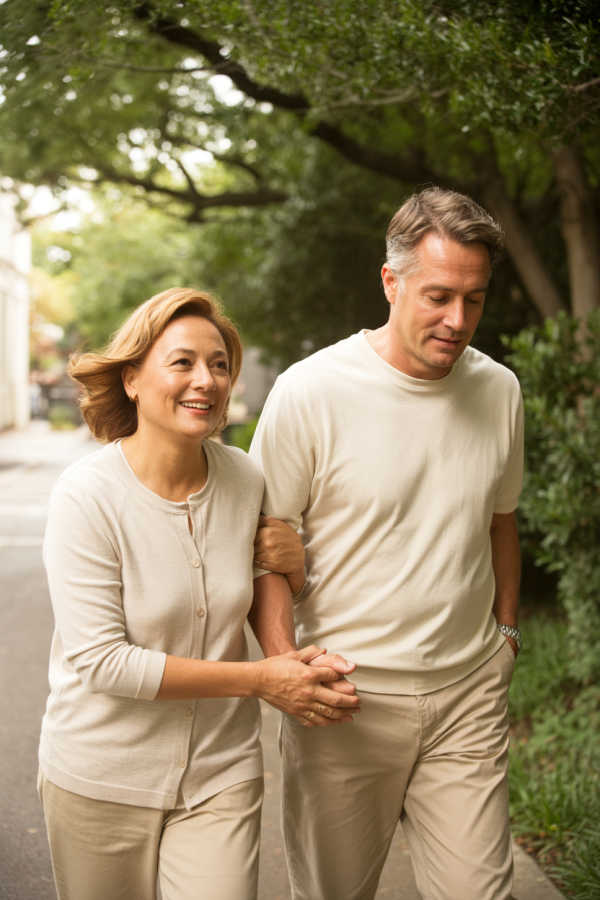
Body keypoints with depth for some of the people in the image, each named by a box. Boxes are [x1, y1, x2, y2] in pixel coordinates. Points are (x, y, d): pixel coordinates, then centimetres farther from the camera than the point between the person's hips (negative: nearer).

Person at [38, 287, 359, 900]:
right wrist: (260, 679, -21)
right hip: (103, 776, -3)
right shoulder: (88, 494, -18)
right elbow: (100, 660, -21)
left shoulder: (245, 479, -3)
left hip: (222, 770, 3)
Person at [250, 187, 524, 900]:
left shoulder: (499, 390, 4)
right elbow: (264, 540, -6)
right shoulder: (310, 392, -11)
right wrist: (285, 661, -17)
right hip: (345, 691, -3)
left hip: (470, 695, 3)